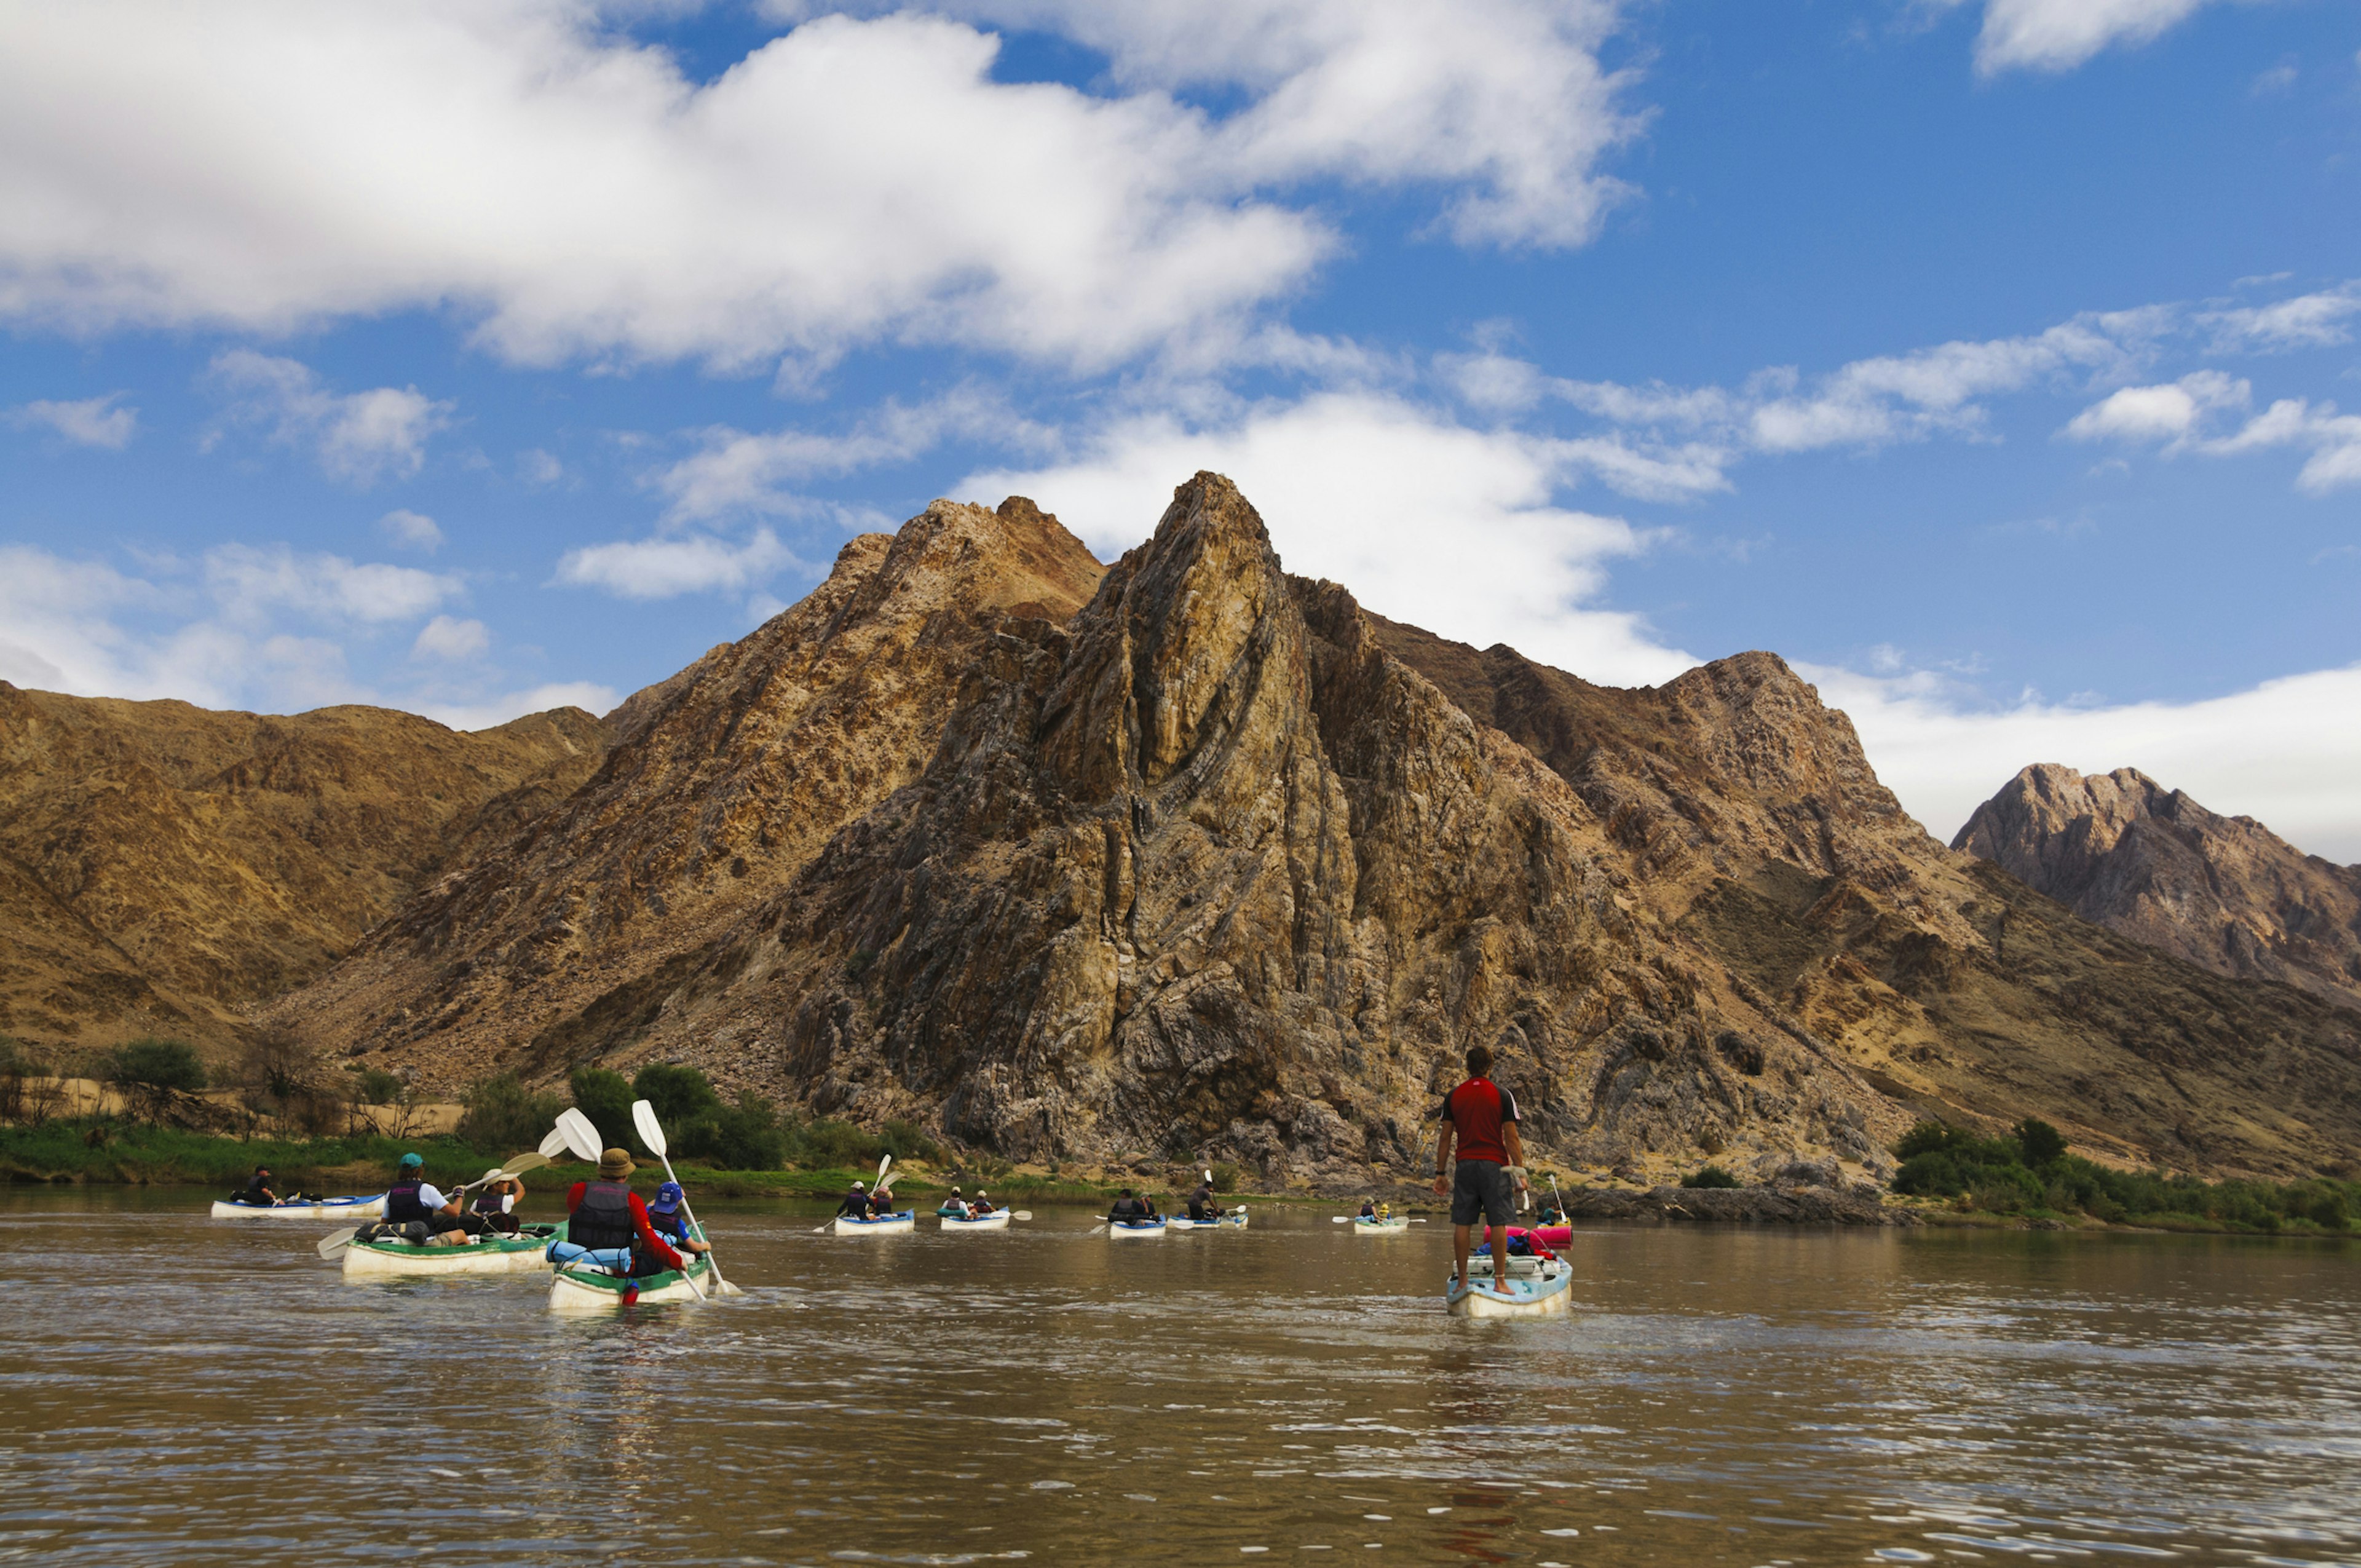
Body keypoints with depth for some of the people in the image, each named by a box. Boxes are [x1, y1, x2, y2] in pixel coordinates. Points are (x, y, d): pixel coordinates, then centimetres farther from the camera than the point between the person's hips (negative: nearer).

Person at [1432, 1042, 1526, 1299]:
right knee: (1498, 1223, -1)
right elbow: (1511, 1138, -6)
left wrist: (1441, 1173, 12)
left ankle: (1462, 1280, 7)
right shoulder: (1502, 1095, -3)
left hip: (1465, 1165, 3)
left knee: (1461, 1223, 5)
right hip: (1494, 1164, -3)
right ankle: (1500, 1279, -2)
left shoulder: (1453, 1096, 5)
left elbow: (1445, 1138, 6)